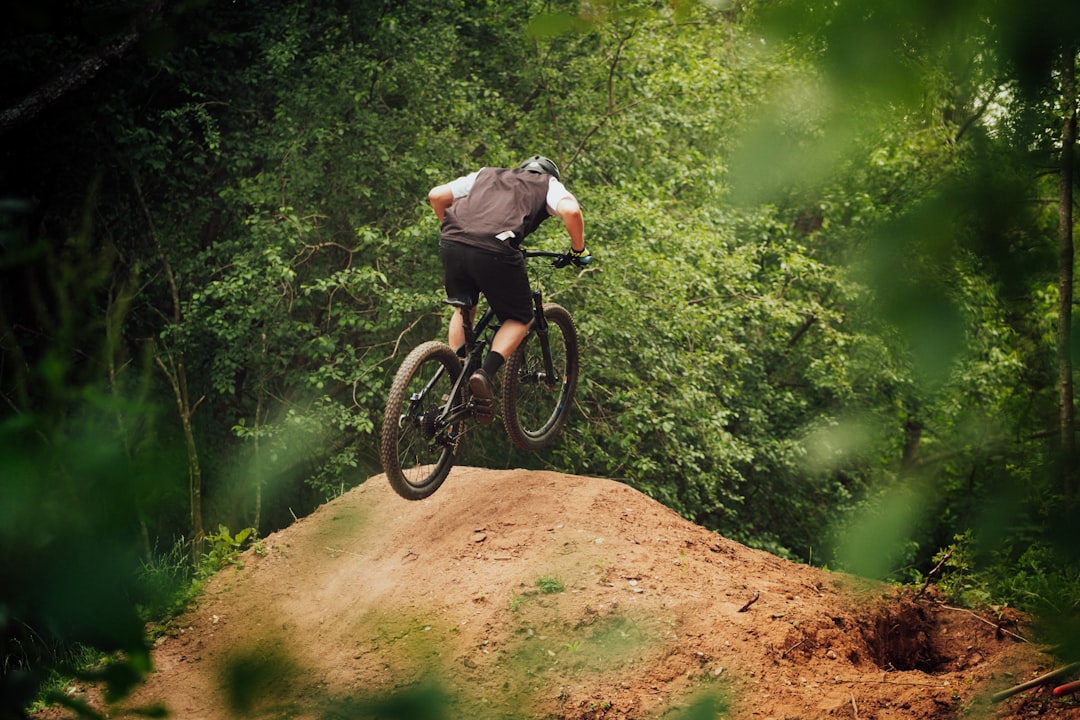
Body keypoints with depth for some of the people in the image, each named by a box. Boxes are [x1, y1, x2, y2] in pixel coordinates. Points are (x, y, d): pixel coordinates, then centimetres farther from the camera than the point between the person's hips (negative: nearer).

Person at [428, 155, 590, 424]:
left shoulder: (485, 175, 35)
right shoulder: (550, 184, 25)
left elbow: (436, 195, 28)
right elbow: (570, 211, 3)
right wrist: (578, 250, 17)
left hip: (451, 243, 4)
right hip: (495, 250, -4)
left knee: (464, 309, 30)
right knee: (520, 318, 18)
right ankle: (485, 374, -4)